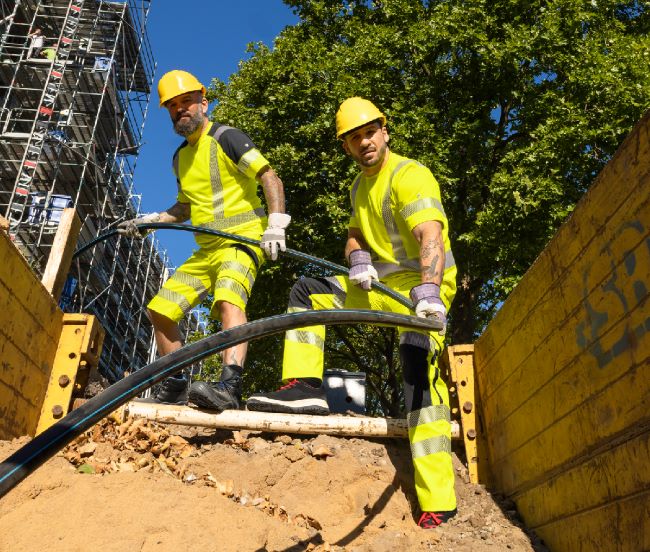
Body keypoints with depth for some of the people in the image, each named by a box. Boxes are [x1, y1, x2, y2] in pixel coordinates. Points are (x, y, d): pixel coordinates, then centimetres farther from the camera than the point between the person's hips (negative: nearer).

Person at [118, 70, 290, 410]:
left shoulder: (226, 139, -6)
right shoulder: (181, 157, 18)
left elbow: (271, 179, -15)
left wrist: (276, 225, -27)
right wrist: (146, 221, 16)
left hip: (243, 239, -8)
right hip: (207, 249, 9)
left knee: (229, 299, -36)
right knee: (160, 310, 5)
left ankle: (230, 387, -46)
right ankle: (175, 387, 16)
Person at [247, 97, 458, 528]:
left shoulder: (410, 175, -15)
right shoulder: (360, 187, 15)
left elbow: (431, 234, -30)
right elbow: (355, 235, 16)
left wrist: (428, 290, -46)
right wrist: (358, 258, -9)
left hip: (422, 286, -8)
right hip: (382, 282, 9)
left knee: (420, 376, -23)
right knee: (307, 291, 5)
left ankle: (437, 502, -22)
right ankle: (305, 387, -3)